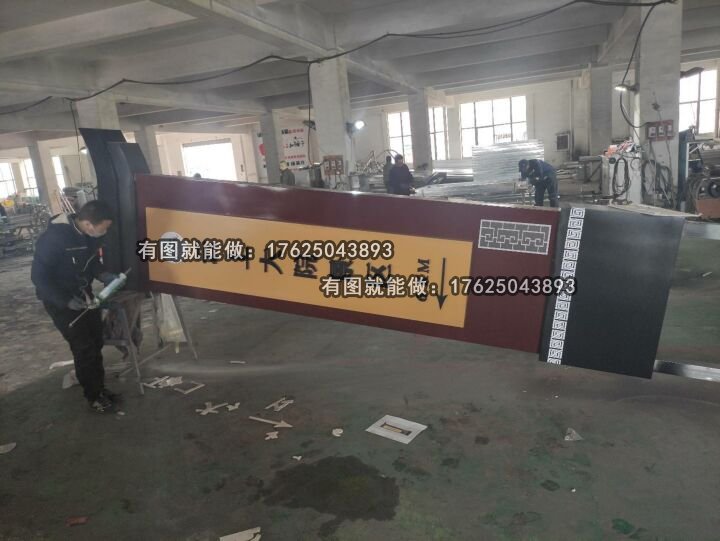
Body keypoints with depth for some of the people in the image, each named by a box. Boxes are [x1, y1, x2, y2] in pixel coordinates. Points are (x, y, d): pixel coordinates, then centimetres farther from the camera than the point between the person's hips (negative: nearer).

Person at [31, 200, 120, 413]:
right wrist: (66, 301, -23)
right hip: (59, 300, -7)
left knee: (96, 342, 11)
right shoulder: (54, 238, -30)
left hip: (83, 295, 7)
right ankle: (93, 396, 13)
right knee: (84, 347, -3)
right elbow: (39, 276, -23)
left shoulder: (90, 234, -8)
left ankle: (100, 388, 27)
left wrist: (104, 275, -8)